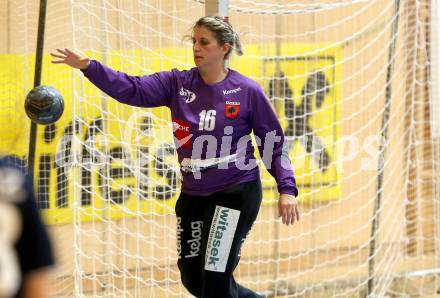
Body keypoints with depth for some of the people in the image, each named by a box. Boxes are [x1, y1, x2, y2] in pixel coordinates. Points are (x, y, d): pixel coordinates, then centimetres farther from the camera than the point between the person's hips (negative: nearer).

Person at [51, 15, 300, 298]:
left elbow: (274, 143, -1)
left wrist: (287, 189, -10)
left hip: (236, 193, -5)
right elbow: (133, 89, -11)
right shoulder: (178, 83, 1)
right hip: (193, 196, 5)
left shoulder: (247, 91, -6)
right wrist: (89, 67, -24)